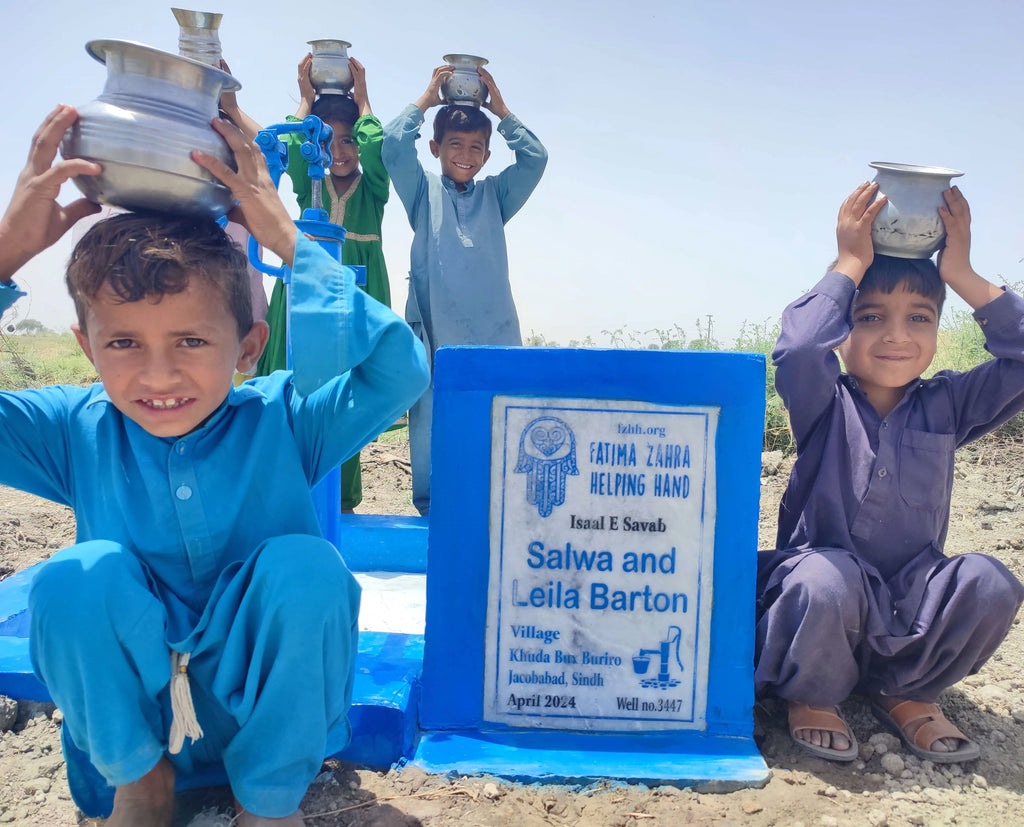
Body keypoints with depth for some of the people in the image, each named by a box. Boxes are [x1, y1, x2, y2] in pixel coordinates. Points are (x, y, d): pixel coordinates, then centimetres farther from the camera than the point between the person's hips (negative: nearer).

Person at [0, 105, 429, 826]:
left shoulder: (283, 419, -14)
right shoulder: (78, 431, -7)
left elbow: (400, 371, -31)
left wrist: (288, 240, -28)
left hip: (273, 710, -1)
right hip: (130, 709, 2)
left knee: (304, 565, -31)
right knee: (81, 573, -27)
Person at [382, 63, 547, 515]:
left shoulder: (495, 194, 17)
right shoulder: (424, 192, 12)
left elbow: (535, 157, 5)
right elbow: (393, 145, -2)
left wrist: (498, 107, 9)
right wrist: (427, 98, 7)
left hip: (494, 336, 1)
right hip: (434, 336, -1)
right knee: (429, 427, 2)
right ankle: (429, 516, 14)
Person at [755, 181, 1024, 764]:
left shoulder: (946, 406, 4)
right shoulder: (826, 406, -6)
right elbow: (796, 352, -28)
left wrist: (963, 276, -9)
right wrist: (851, 265, -18)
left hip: (913, 603, 4)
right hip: (827, 602, -3)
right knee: (827, 576, -37)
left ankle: (906, 693, 4)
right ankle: (814, 698, -2)